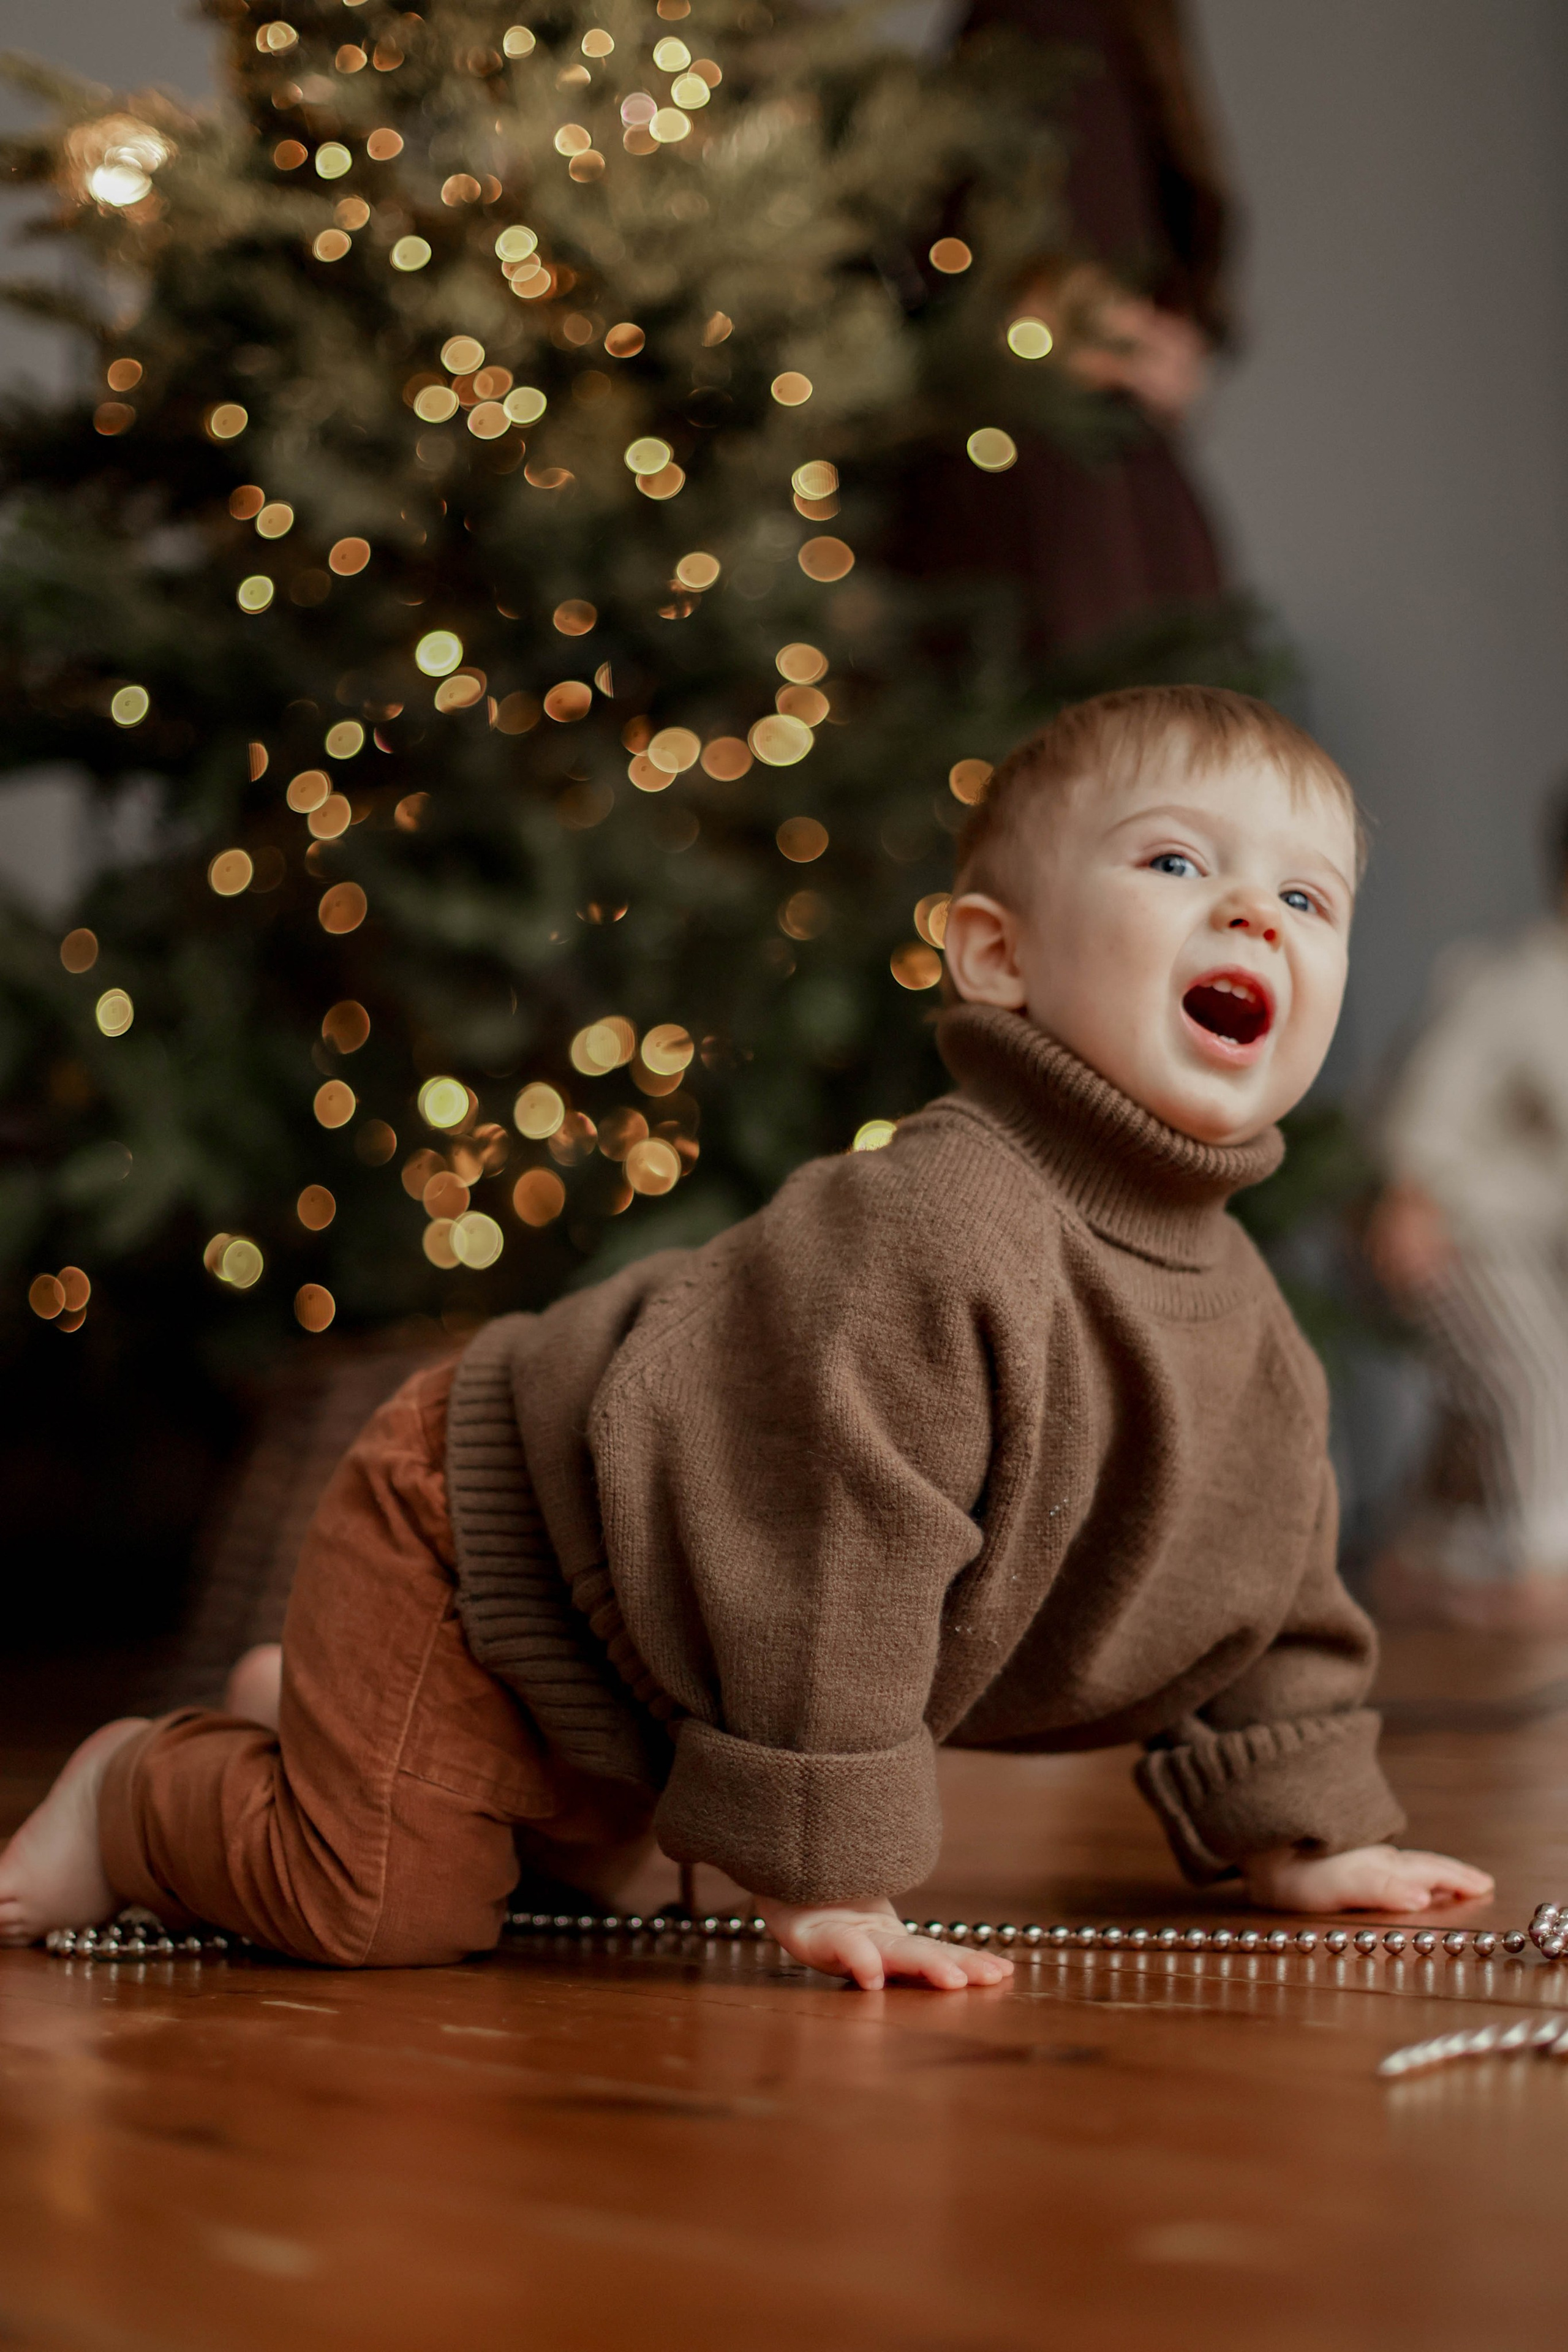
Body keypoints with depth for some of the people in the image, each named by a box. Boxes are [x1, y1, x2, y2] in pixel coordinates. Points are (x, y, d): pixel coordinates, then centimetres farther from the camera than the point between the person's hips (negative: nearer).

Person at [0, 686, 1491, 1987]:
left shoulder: (1244, 1322, -6)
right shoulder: (926, 1231, -35)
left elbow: (1271, 1581, 9)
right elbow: (841, 1564, -34)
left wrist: (1303, 1839, 8)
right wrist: (832, 1884, -30)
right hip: (469, 1522, -9)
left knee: (580, 1876, 28)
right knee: (380, 1903, -16)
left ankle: (313, 1715, 44)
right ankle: (137, 1796, 11)